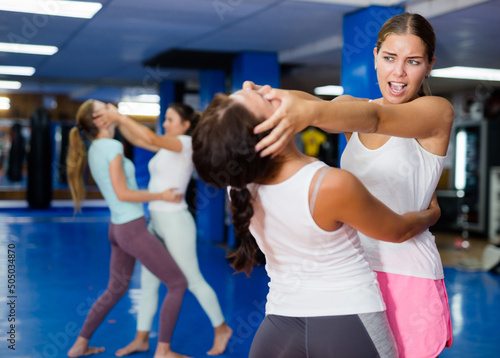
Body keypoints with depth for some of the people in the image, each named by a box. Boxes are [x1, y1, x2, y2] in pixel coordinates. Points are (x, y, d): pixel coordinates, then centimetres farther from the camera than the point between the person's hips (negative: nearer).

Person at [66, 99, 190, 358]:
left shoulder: (93, 150, 10)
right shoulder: (112, 146, -17)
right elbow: (123, 194, -18)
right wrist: (162, 196, -10)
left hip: (118, 228, 9)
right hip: (133, 229, -9)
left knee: (115, 289, 23)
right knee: (177, 284, 1)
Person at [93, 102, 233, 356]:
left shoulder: (186, 143, -13)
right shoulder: (168, 147, 12)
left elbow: (150, 138, -28)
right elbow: (136, 139, 10)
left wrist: (119, 116, -23)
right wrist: (117, 121, -7)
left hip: (175, 221, -9)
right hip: (156, 221, 9)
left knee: (193, 280, 4)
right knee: (148, 282, 10)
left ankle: (221, 329, 21)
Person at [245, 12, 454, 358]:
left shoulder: (438, 112, -5)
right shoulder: (352, 108, 9)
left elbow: (374, 118, -25)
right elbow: (312, 103, -13)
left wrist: (309, 113, -44)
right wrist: (261, 98, -36)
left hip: (406, 274, -4)